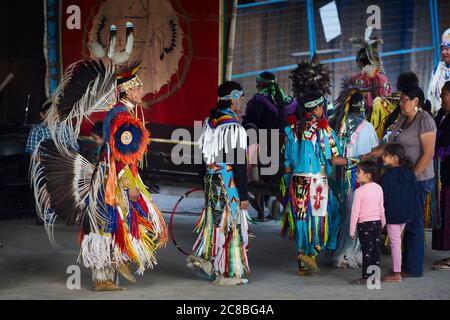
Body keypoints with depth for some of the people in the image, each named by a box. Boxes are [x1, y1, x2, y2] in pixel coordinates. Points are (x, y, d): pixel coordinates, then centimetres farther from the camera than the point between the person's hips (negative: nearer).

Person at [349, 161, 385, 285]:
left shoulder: (359, 191, -13)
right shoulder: (378, 188, 4)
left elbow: (355, 212, -12)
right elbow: (381, 209, 12)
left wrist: (352, 230, -7)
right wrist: (383, 224, 25)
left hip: (364, 224, -5)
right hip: (377, 222, 5)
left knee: (367, 251, -2)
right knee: (376, 250, 9)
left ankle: (366, 277, -1)